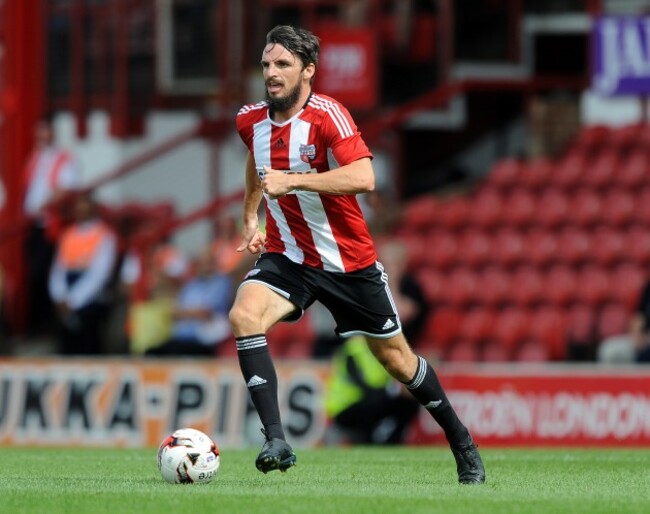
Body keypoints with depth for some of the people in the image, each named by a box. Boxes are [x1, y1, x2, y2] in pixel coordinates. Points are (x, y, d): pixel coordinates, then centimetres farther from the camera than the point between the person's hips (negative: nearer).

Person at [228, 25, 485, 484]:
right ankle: (276, 441, -28)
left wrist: (292, 180, -37)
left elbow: (363, 177, -35)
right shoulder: (251, 122, -1)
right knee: (244, 316, -26)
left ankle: (461, 442, 32)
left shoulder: (327, 115, -20)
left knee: (395, 357, 9)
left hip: (349, 261, -4)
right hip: (287, 257, 4)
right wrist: (250, 218, 21)